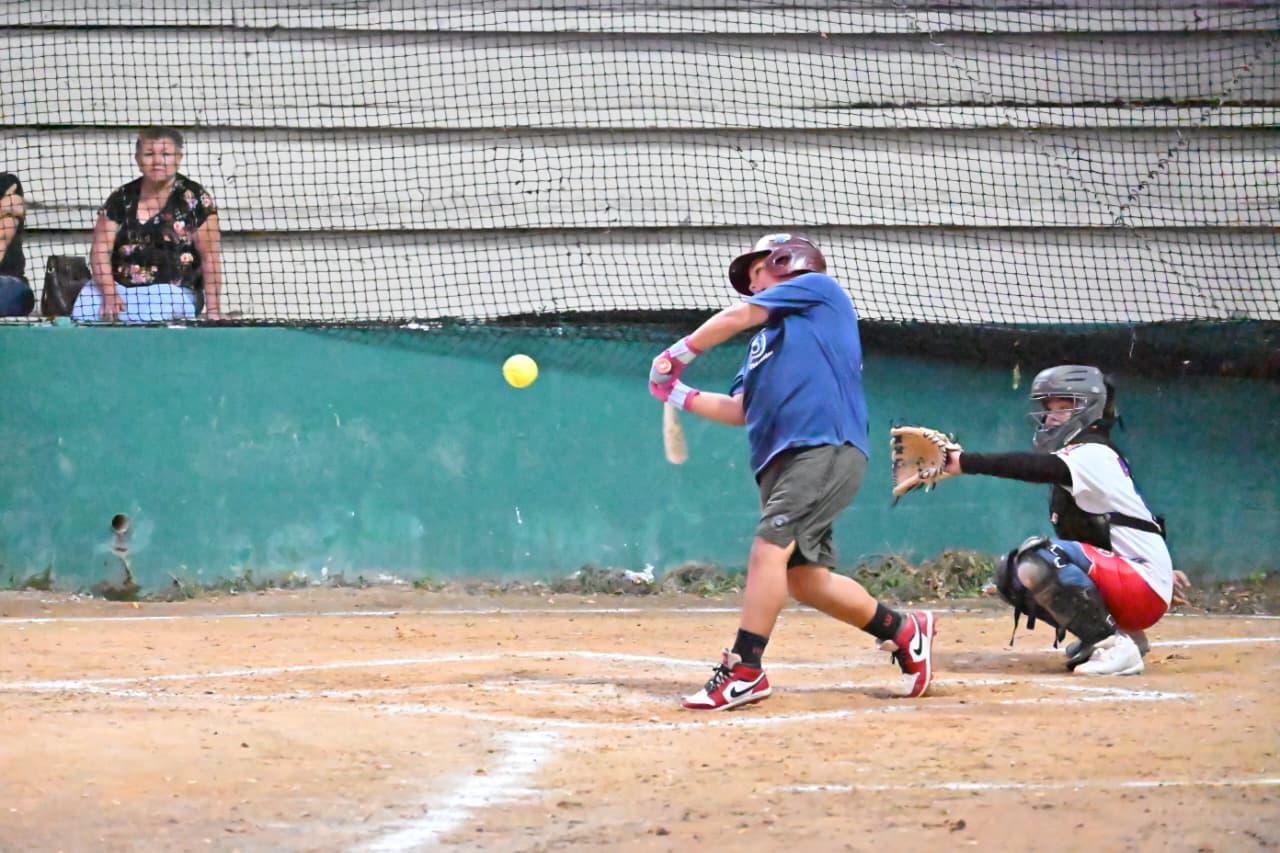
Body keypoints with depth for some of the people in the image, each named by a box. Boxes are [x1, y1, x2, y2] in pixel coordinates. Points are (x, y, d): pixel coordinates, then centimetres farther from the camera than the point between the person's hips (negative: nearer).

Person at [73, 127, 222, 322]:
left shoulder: (194, 198, 0)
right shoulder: (121, 198, 9)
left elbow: (210, 256, -5)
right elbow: (100, 250, 2)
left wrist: (212, 310, -15)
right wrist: (109, 295, -17)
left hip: (171, 291, -2)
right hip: (120, 286, 2)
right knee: (84, 310, -28)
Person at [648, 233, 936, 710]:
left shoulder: (818, 288, 10)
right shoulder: (764, 344, 29)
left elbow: (737, 317, 5)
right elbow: (740, 410, 22)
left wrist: (679, 353, 12)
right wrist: (678, 394, 16)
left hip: (827, 450, -9)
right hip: (781, 460, 9)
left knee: (770, 546, -20)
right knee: (804, 578, 3)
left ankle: (745, 670, -22)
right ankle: (903, 632, 19)